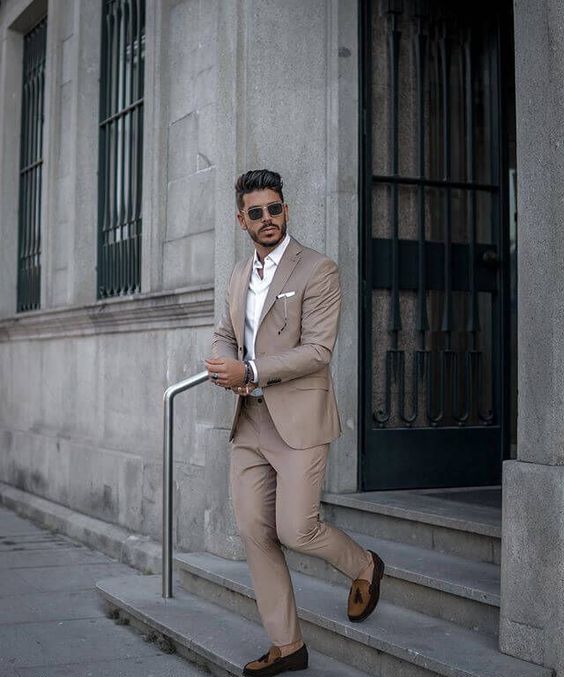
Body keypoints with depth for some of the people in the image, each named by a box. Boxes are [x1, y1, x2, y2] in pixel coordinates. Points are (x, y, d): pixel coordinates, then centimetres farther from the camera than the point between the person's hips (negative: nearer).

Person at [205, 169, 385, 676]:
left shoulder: (318, 271, -8)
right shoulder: (241, 274, 14)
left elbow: (317, 350, -15)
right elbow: (225, 336, 22)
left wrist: (249, 372, -18)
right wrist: (224, 368, -2)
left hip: (298, 419, -7)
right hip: (248, 422, 7)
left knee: (295, 529, -8)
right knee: (254, 533, 5)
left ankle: (365, 567, 24)